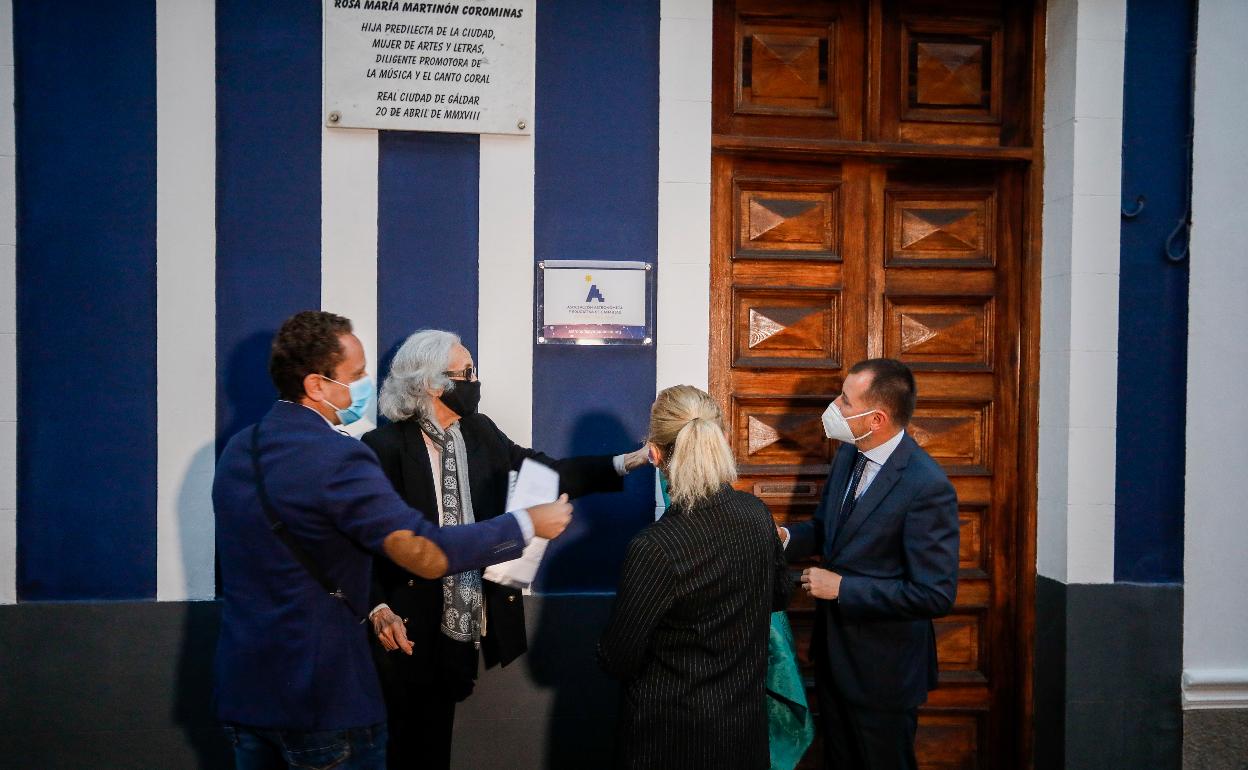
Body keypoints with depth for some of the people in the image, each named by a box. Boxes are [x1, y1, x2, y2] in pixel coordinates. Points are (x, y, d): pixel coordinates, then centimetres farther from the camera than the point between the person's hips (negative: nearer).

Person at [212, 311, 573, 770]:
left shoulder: (236, 450, 6)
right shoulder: (337, 459, -21)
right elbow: (427, 555, -27)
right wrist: (527, 524, -17)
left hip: (241, 687, 8)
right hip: (321, 695, -8)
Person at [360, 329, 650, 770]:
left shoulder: (481, 433, 5)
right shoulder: (385, 446, -12)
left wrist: (626, 462, -5)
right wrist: (378, 608, -24)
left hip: (461, 619, 5)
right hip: (410, 625, -5)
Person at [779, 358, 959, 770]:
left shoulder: (927, 487, -26)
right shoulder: (848, 454, -1)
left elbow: (936, 594, -27)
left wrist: (841, 587, -23)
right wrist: (787, 537, -9)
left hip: (882, 669, -7)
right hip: (834, 652, 8)